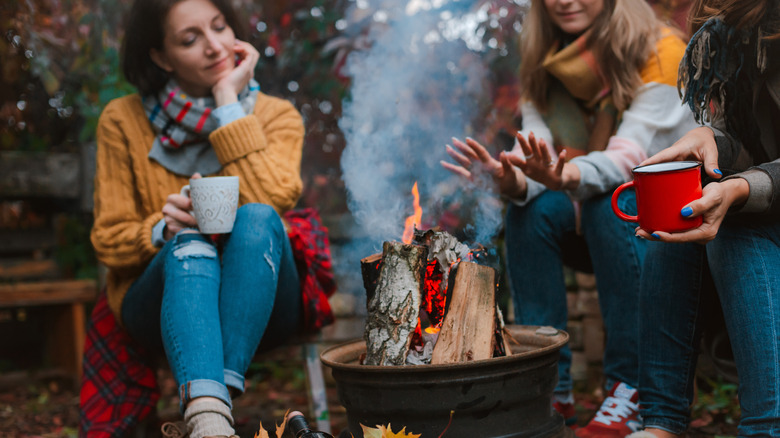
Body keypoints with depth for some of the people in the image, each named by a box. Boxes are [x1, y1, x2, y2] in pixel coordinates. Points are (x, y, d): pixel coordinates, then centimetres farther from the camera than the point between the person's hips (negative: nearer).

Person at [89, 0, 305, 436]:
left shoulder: (276, 116, 2)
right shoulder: (124, 120, 2)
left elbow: (269, 201, -19)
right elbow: (109, 241, 2)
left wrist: (229, 101, -14)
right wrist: (163, 228, -20)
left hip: (259, 306, 1)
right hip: (161, 301, 0)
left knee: (256, 218, -31)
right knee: (189, 241, -33)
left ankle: (220, 395, -38)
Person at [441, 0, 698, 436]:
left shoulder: (661, 50, -15)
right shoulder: (544, 64, 0)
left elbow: (630, 156, -29)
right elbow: (536, 154, -13)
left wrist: (566, 177, -49)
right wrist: (511, 179, -37)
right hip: (590, 213, 4)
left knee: (611, 203, -33)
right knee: (530, 210, -24)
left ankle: (631, 387, -27)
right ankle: (551, 387, -19)